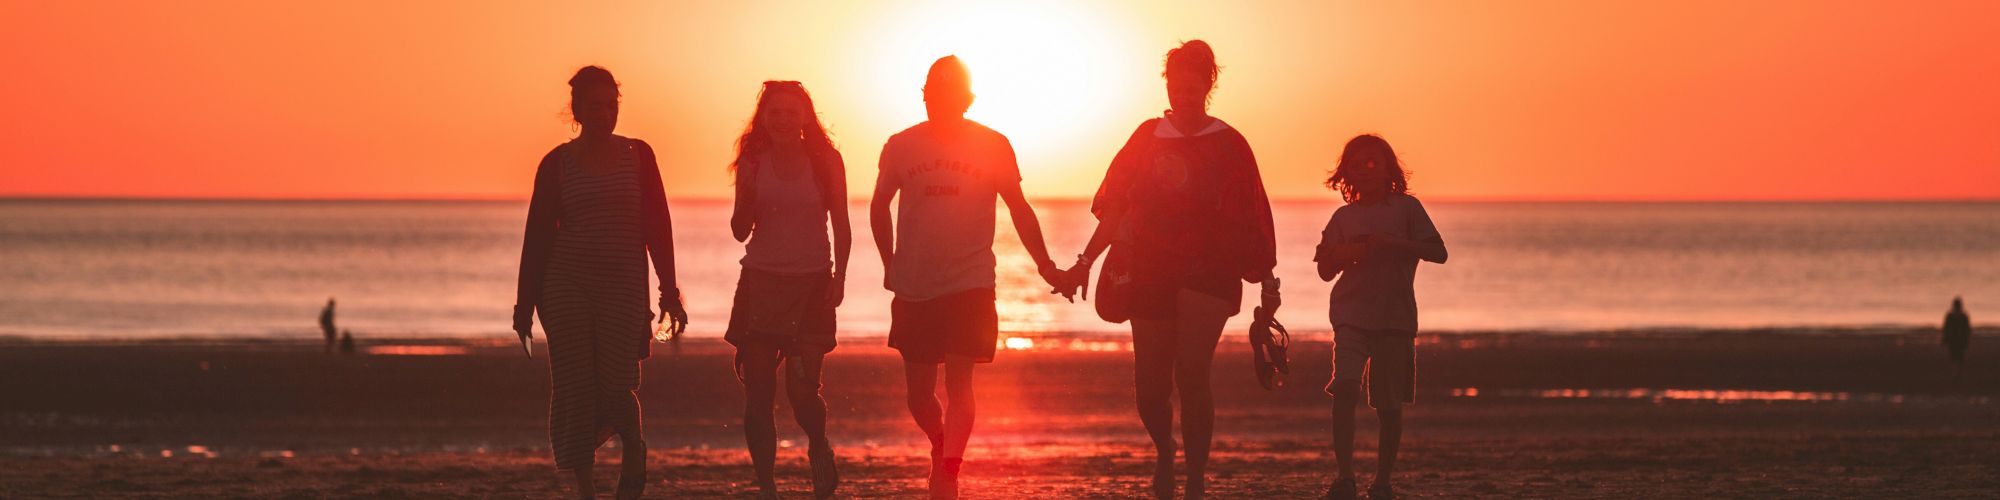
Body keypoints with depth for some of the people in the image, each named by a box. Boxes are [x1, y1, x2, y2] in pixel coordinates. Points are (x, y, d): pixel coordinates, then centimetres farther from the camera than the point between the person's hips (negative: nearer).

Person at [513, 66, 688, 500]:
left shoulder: (638, 155, 6)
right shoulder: (557, 163, 3)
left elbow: (657, 225, 5)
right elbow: (538, 235, 5)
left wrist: (669, 292, -1)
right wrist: (525, 302, 3)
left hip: (624, 284, 0)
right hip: (566, 283, 0)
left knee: (616, 382, -10)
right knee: (574, 385, -2)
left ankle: (634, 451, 20)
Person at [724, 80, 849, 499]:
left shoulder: (826, 161, 1)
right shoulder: (753, 163, 4)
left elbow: (841, 225, 4)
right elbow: (741, 231, 6)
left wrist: (839, 277, -8)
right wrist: (747, 195, -12)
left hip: (811, 284, -2)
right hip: (760, 280, 2)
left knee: (802, 386, -12)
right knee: (757, 390, -4)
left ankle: (820, 450, 20)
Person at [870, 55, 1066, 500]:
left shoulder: (993, 146, -2)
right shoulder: (902, 146, 2)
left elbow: (1018, 208, 6)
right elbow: (880, 207, 16)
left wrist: (1045, 264, 2)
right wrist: (890, 264, 14)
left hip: (970, 284, -2)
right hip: (914, 289, 2)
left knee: (958, 382, -14)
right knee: (919, 393, 7)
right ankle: (941, 447, 34)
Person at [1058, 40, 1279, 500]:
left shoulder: (1228, 144, 3)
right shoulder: (1148, 137, 10)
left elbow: (1250, 220, 3)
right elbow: (1114, 206, 11)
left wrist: (1267, 281, 2)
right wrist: (1085, 262, 4)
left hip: (1208, 273, -3)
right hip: (1150, 272, 3)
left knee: (1191, 372, -19)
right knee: (1150, 384, 3)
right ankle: (1164, 455, 32)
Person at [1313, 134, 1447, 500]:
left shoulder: (1406, 208, 4)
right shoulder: (1344, 216, 12)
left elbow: (1437, 253, -5)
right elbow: (1326, 271, 15)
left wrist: (1392, 242, -16)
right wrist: (1342, 255, -8)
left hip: (1396, 317, -1)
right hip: (1352, 315, 1)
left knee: (1389, 404, 2)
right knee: (1345, 389, -18)